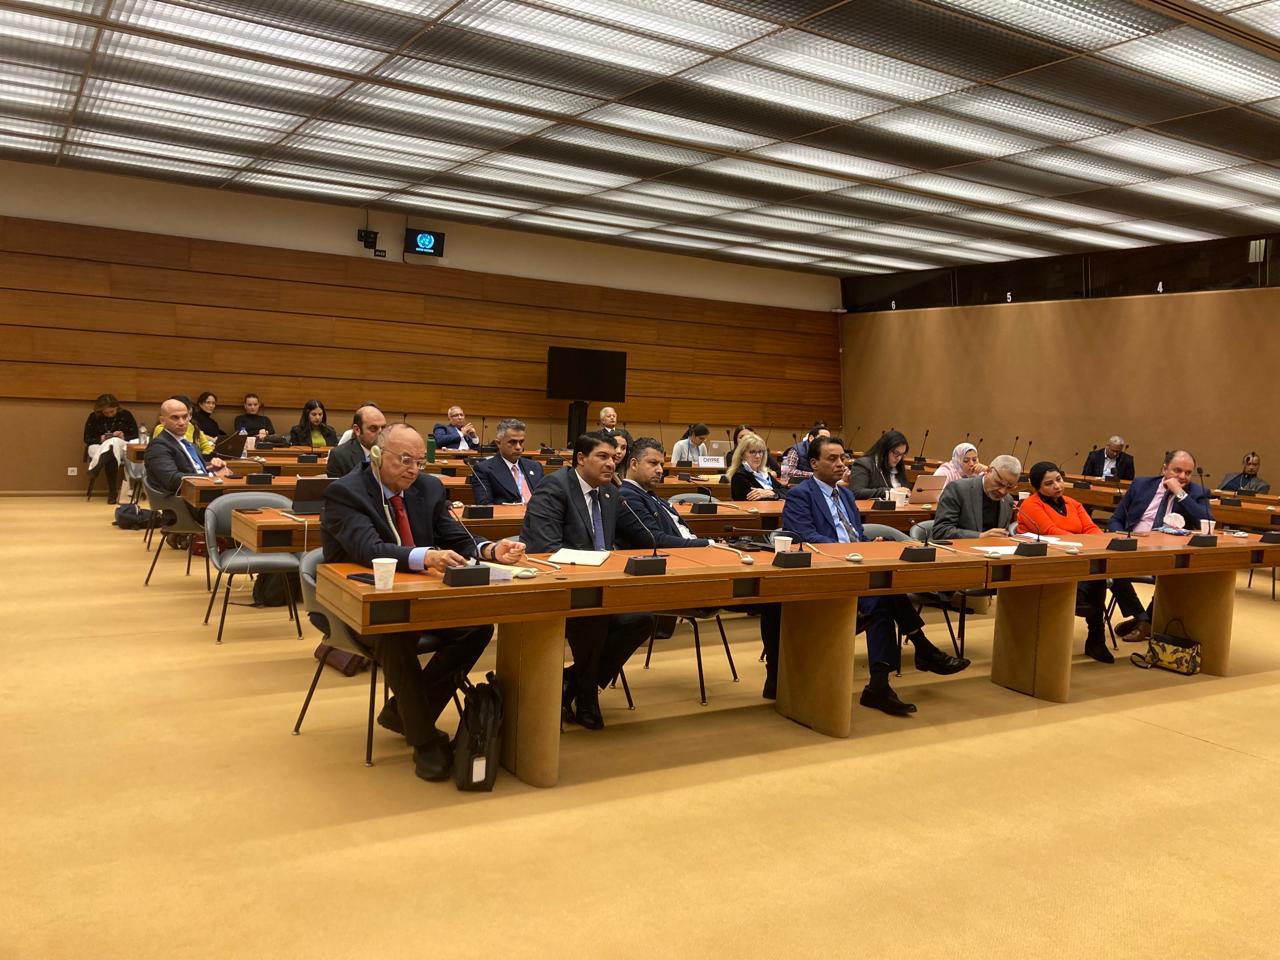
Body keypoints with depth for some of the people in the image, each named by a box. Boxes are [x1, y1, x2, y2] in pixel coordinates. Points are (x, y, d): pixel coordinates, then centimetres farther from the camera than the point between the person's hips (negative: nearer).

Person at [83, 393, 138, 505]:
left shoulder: (126, 415, 5)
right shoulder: (93, 417, 7)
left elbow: (135, 436, 6)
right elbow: (87, 439, 6)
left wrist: (124, 437, -15)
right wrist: (100, 439, -13)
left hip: (121, 447, 0)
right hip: (98, 447, 0)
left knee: (114, 442, -38)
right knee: (110, 456, -38)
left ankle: (95, 467, -51)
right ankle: (113, 492, -47)